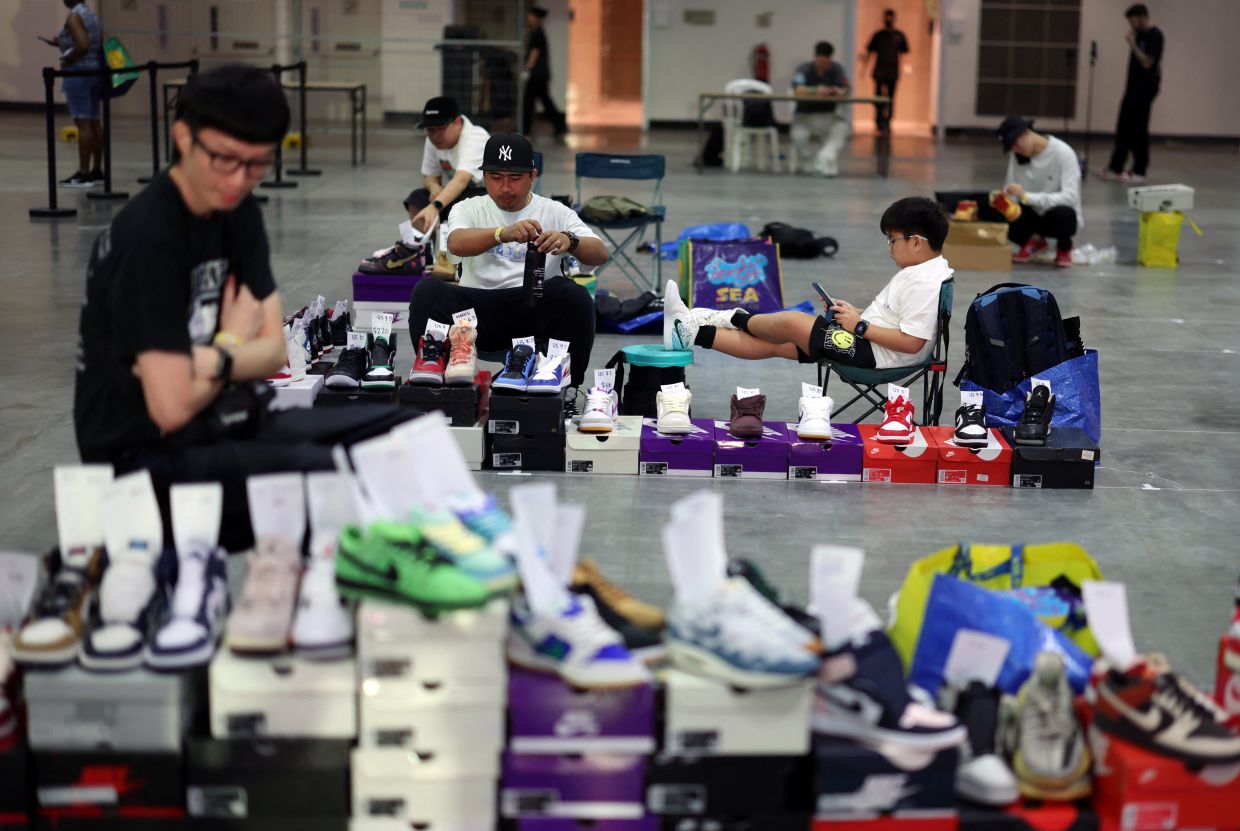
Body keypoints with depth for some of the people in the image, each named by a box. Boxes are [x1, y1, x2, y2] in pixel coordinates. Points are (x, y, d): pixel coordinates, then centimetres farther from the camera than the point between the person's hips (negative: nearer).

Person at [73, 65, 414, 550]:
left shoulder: (236, 211, 5)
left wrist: (216, 360, -18)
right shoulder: (149, 239, -21)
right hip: (146, 460, -8)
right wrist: (235, 341, -5)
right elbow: (173, 407, -25)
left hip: (224, 428, 8)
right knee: (333, 475, -29)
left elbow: (274, 350, 5)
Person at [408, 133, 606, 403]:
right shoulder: (468, 209, 11)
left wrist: (570, 241, -29)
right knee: (427, 290, -25)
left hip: (536, 312, 0)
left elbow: (600, 254, -5)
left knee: (573, 294, -31)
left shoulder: (556, 213, 10)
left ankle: (566, 389, -15)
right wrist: (503, 233, -34)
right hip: (477, 309, 0)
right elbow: (456, 244, -14)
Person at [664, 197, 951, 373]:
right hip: (866, 341, 11)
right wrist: (857, 313, 8)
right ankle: (693, 333, 5)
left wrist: (860, 326, -20)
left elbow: (912, 341, -27)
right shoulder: (919, 271, 13)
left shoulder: (925, 284, -20)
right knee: (774, 343, 6)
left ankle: (736, 318, 16)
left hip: (874, 352, -11)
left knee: (791, 322, -15)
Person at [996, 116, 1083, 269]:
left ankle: (1064, 248, -3)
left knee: (1063, 213, -40)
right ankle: (1033, 241, 8)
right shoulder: (1016, 155, -4)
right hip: (1034, 215, 4)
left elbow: (1071, 197, -29)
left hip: (1059, 215, -4)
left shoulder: (1063, 153, -19)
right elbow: (1012, 194, -2)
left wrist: (1026, 196, -39)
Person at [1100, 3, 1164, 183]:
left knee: (1138, 130, -5)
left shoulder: (1155, 36, -15)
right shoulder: (1138, 34, 12)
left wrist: (1132, 44, -21)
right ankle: (1115, 168, 14)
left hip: (1145, 89, -9)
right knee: (1123, 128, 9)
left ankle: (1139, 171, 2)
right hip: (1133, 87, 9)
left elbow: (1147, 63, -21)